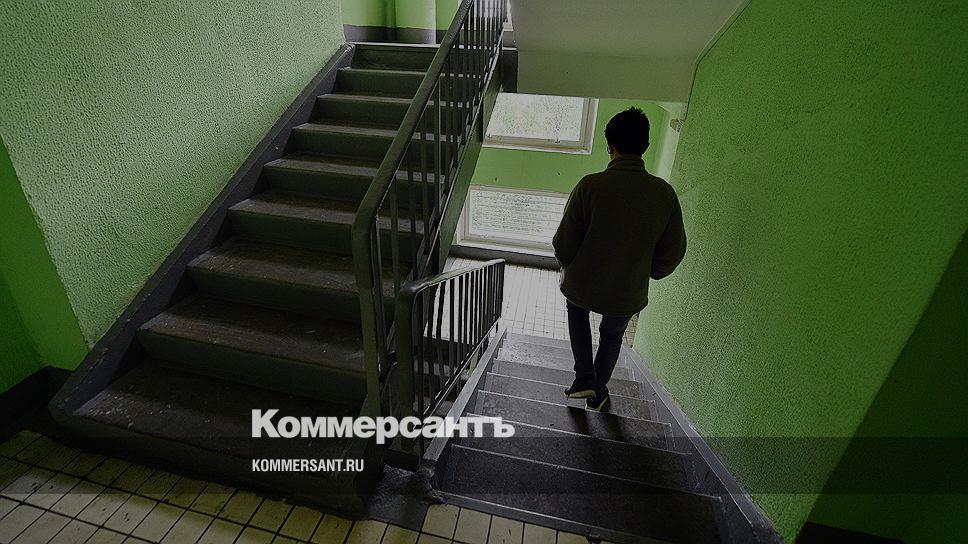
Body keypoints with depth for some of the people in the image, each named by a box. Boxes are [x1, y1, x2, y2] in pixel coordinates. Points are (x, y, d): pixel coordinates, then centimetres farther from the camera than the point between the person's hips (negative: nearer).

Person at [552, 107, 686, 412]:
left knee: (577, 309, 33)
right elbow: (673, 253, -3)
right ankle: (598, 393, 46)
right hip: (628, 294, 2)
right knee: (612, 336, 30)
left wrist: (566, 265, 7)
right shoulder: (665, 194, -11)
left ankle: (584, 378, 24)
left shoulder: (590, 186, -20)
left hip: (582, 286, -2)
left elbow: (564, 244, -15)